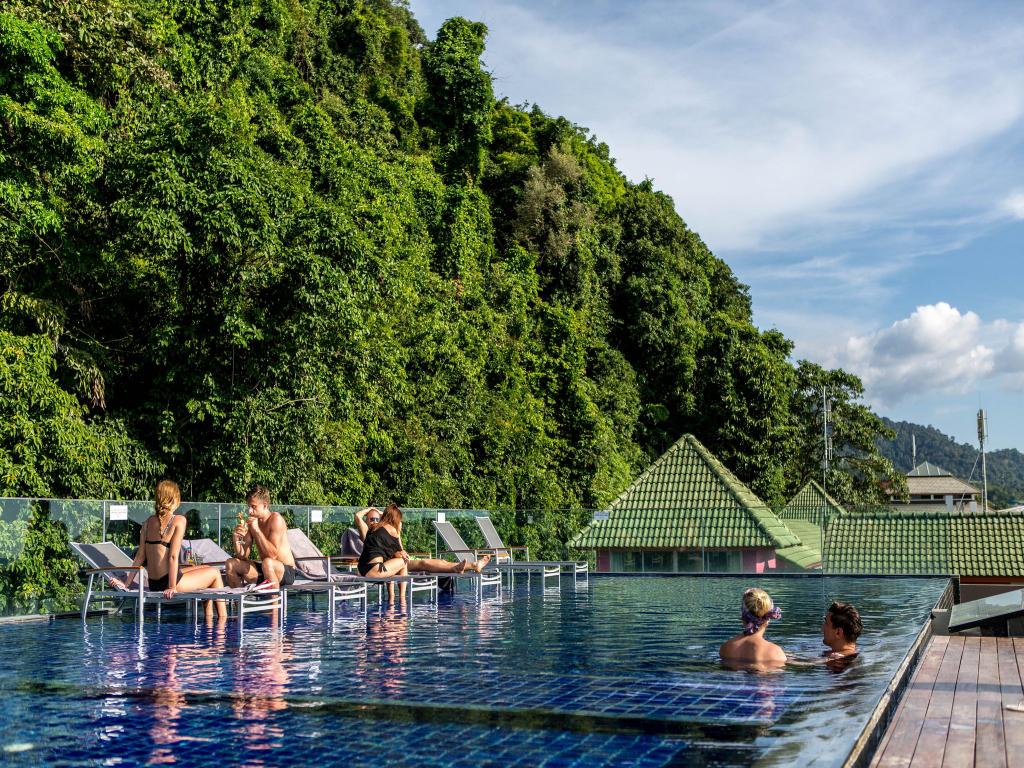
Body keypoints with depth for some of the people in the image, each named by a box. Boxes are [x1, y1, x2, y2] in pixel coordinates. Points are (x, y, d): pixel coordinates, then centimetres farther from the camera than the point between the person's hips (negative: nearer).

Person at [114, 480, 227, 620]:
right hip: (167, 582, -7)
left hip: (153, 584, 7)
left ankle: (209, 617, 32)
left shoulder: (149, 521, 6)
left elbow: (140, 556, 4)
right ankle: (223, 619, 20)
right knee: (214, 573, 17)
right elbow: (173, 556, -19)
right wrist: (172, 587, -19)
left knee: (205, 569, 28)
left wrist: (127, 583, 8)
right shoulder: (178, 520, -13)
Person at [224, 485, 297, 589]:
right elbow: (243, 556, 3)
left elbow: (273, 554, -25)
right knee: (230, 564, -1)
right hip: (263, 571, 7)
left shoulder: (276, 519, -14)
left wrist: (257, 530, -24)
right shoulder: (252, 522, 5)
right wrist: (237, 540, -16)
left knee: (267, 563, -38)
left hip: (286, 571, -7)